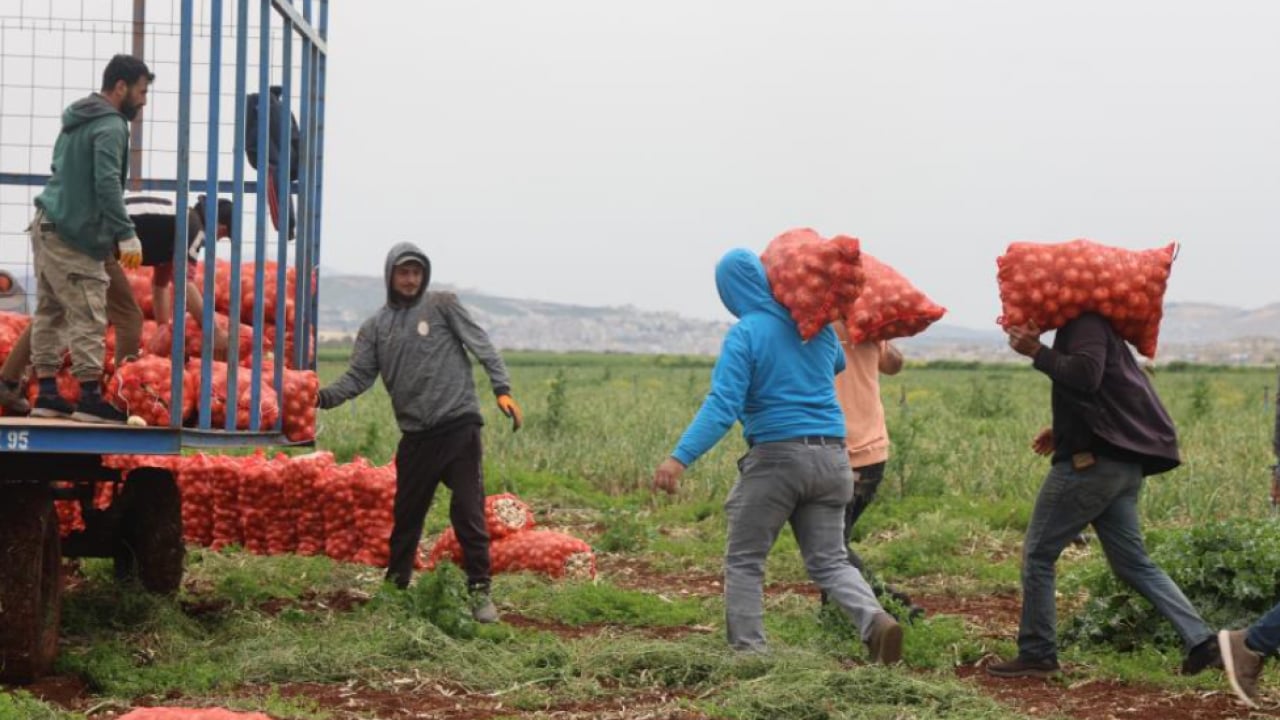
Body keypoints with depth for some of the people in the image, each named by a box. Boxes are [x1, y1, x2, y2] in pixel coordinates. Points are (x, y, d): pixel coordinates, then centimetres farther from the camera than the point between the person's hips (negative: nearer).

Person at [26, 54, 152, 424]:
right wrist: (126, 234, -25)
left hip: (48, 225, 10)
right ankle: (90, 397, -9)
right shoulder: (110, 127, -13)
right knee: (88, 317, -8)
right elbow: (107, 184, -22)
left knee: (49, 312, 10)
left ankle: (47, 394, 13)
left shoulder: (76, 121, 17)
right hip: (73, 235, -10)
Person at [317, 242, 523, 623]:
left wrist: (502, 390, -15)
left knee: (468, 512, -7)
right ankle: (395, 585, 26)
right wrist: (323, 396, -12)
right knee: (406, 515, 12)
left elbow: (482, 346, -2)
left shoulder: (443, 306, 2)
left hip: (459, 425, -4)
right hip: (416, 435, 4)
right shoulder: (375, 328, 12)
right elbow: (358, 377, 6)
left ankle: (479, 590, -1)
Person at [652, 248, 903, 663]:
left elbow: (722, 406, -20)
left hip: (777, 455, -5)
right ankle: (874, 620, -15)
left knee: (744, 560, 8)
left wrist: (680, 457, -25)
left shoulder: (745, 335, -8)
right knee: (829, 561, 10)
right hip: (830, 456, 5)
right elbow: (838, 364, 32)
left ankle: (748, 651, 4)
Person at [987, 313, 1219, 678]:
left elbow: (1085, 375, -28)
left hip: (1092, 462, -10)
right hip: (1123, 464, 10)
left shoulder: (1085, 323, -10)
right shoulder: (1086, 326, 21)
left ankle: (1037, 654, 4)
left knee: (1038, 554, 1)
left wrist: (1036, 352, -22)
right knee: (1133, 562, 11)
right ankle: (1200, 640, 0)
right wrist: (1063, 430, 15)